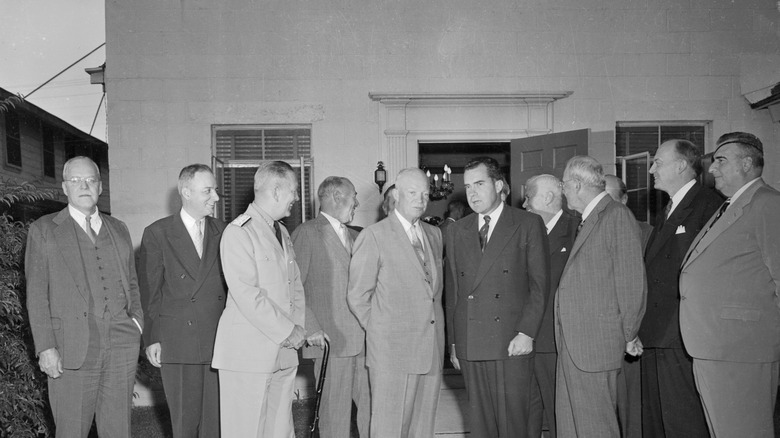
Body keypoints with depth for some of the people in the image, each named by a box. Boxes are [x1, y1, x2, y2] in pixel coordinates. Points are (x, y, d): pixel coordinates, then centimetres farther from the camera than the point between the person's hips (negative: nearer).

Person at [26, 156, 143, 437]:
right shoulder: (44, 230, 5)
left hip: (122, 344, 3)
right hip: (72, 349, -3)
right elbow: (36, 294, 0)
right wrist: (45, 347, -8)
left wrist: (137, 320, 7)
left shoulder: (118, 230, 16)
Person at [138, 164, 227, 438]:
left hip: (219, 342, 2)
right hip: (177, 341, -2)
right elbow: (149, 292, 1)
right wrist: (152, 338, -2)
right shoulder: (157, 234, -1)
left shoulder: (222, 232, 7)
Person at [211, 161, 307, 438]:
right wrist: (288, 332, -13)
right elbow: (247, 295, -18)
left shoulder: (281, 231, 16)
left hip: (284, 352, 8)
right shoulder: (238, 232, -11)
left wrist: (299, 327, 2)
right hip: (248, 353, -7)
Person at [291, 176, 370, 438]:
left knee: (373, 405, 8)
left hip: (363, 339, 6)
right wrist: (312, 331, -13)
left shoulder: (355, 236, 17)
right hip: (332, 340, -6)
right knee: (335, 412, 1)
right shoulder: (307, 233, -4)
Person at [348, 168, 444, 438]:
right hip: (392, 351, -5)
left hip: (432, 348, 6)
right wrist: (380, 333, 1)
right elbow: (357, 296, -3)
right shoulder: (374, 236, -5)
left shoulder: (434, 234, 15)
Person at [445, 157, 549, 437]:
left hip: (513, 344, -3)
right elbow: (452, 289, 13)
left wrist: (527, 333, -10)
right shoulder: (457, 230, 14)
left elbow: (539, 284, -1)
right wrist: (453, 342, 9)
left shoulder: (529, 224, 2)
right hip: (469, 346, 4)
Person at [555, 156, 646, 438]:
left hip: (597, 343, -8)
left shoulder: (618, 216, -9)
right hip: (572, 345, 9)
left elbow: (632, 281, -11)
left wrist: (628, 336, -7)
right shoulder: (587, 221, 18)